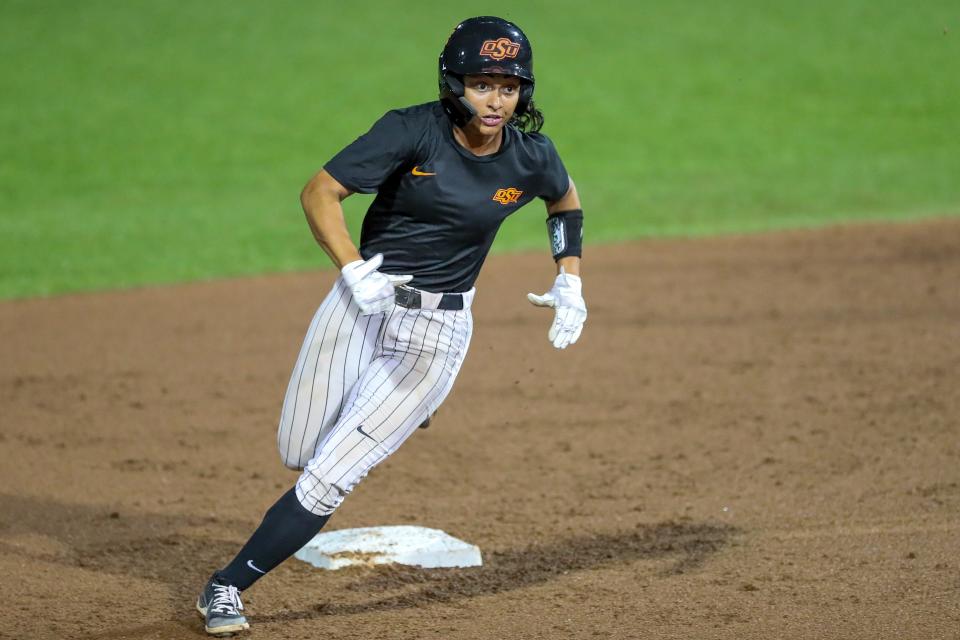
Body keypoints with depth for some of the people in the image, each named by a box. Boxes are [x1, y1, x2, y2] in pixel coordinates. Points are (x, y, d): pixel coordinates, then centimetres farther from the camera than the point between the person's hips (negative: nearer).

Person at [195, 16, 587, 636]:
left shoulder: (531, 159, -6)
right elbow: (319, 192, -18)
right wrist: (352, 269, -34)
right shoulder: (413, 131, -15)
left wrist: (570, 285, 7)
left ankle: (229, 585, 6)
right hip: (360, 305, 0)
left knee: (330, 476, -7)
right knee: (299, 452, 7)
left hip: (435, 333, 0)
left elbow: (566, 198, 18)